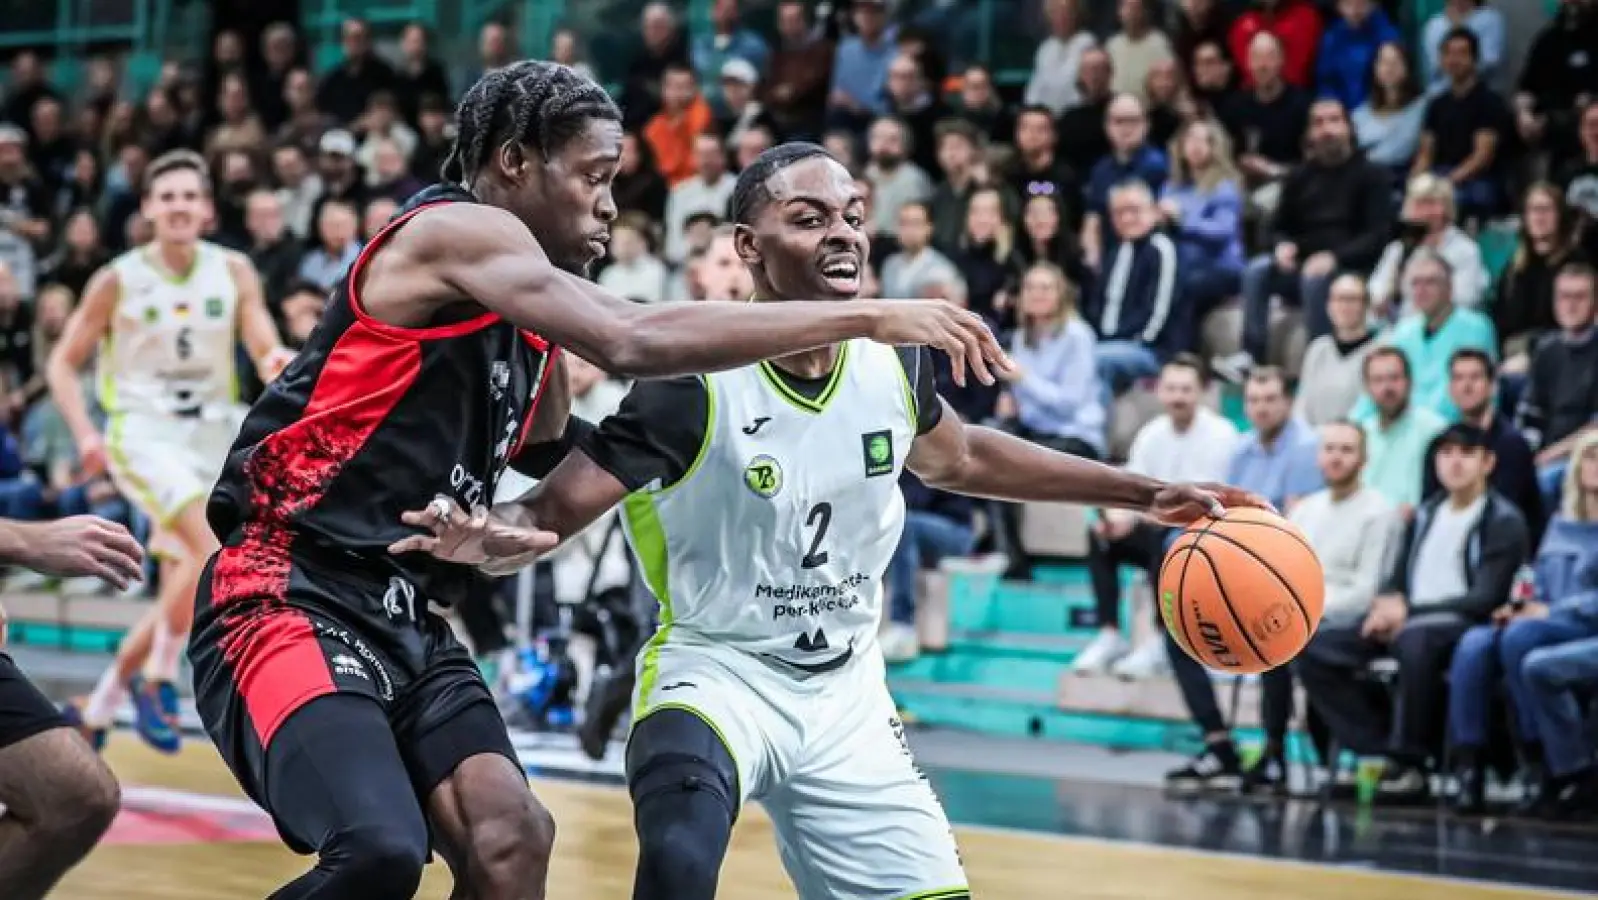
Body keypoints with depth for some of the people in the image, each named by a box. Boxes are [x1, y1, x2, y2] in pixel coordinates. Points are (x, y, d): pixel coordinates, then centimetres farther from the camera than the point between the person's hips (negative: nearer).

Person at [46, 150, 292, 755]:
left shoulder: (234, 273, 1)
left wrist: (279, 363, -32)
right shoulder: (118, 280, -6)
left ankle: (94, 711, 24)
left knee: (181, 600, 7)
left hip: (212, 435, 4)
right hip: (143, 432, -4)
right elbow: (63, 363, 1)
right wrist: (85, 433, -13)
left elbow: (268, 355, -8)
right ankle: (157, 679, -13)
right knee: (217, 545, -29)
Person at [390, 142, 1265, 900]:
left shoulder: (894, 364, -5)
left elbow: (961, 459, 17)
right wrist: (492, 535, -46)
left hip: (844, 694, 6)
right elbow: (550, 511, -21)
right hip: (714, 672, -6)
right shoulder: (696, 384, -22)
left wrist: (1146, 494, 18)